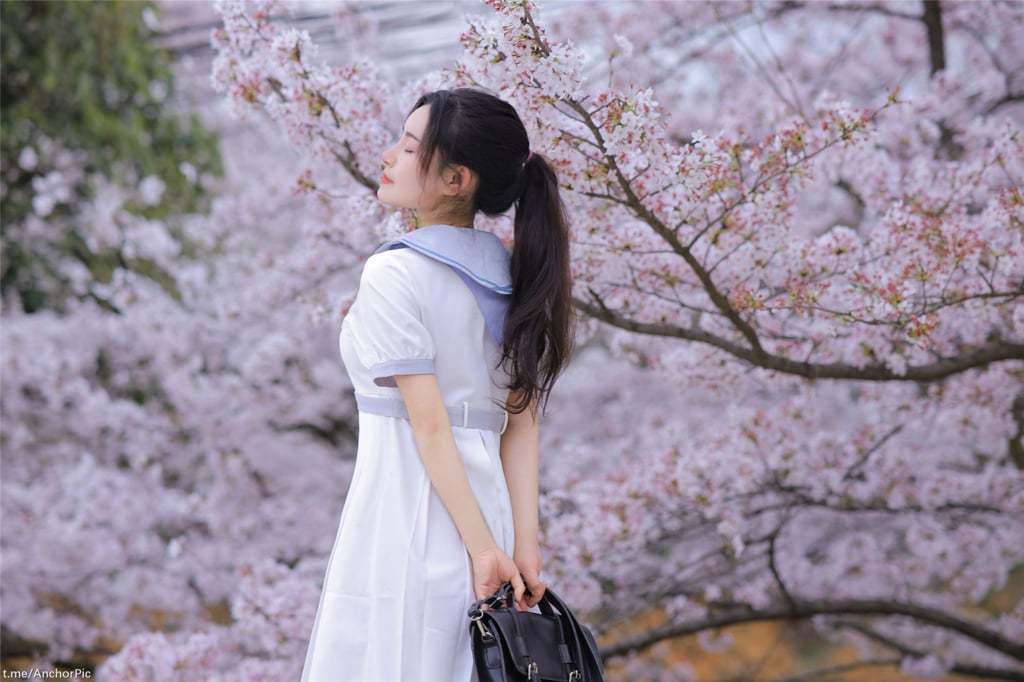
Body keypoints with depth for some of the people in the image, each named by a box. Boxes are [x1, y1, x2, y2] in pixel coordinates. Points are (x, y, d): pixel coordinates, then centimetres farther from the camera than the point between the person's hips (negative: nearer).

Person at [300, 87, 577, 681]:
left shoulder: (393, 274, -11)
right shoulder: (512, 274, 9)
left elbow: (430, 424, -15)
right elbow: (522, 420, 4)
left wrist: (481, 544, -14)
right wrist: (524, 542, 1)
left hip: (406, 507, -7)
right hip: (490, 497, 7)